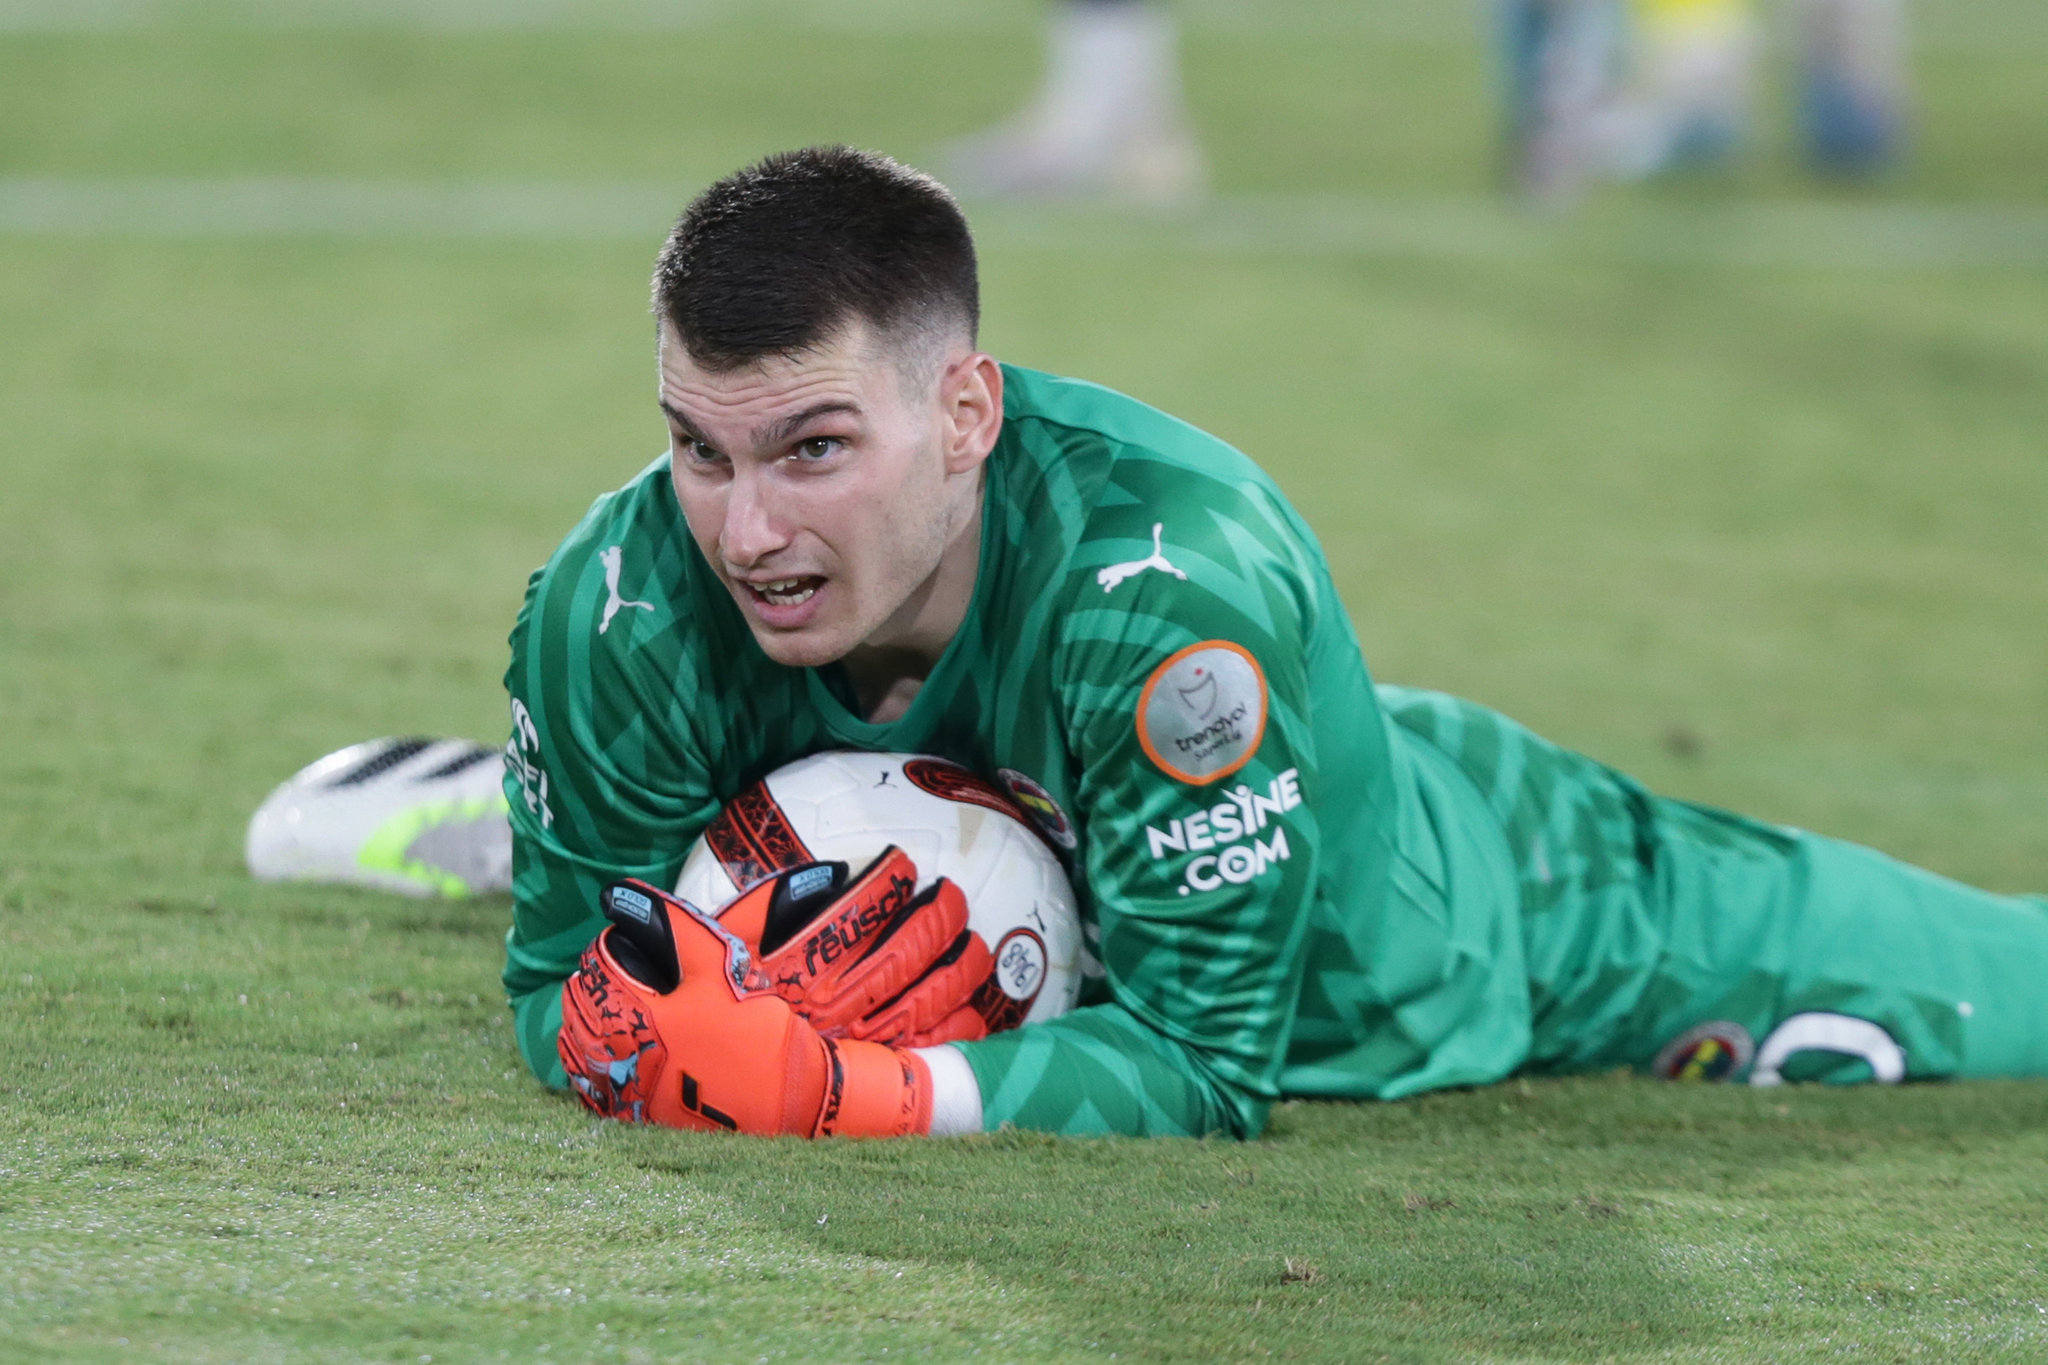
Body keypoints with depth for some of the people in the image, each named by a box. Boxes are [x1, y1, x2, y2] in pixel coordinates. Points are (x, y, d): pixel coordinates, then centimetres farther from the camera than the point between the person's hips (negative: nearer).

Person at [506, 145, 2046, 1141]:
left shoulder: (1167, 581, -48)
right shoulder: (621, 609, -36)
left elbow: (1203, 1059, -42)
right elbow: (564, 981, -21)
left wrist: (831, 1092, -54)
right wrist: (695, 1040, -45)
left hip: (1445, 916, -4)